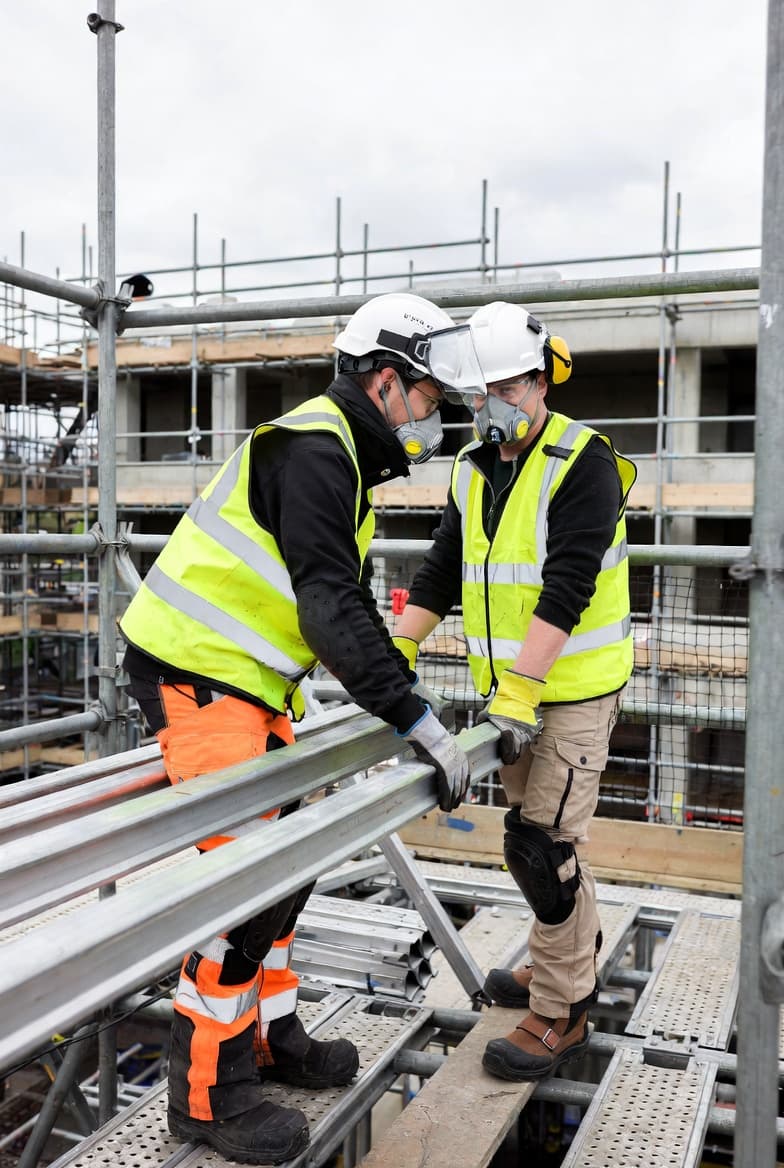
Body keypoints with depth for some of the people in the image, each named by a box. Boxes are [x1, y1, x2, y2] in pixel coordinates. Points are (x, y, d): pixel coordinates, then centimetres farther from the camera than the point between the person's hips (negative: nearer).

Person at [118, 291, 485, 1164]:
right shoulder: (313, 449, -18)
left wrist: (404, 695, 19)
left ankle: (267, 1036, 31)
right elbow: (330, 609, -26)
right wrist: (417, 722, -24)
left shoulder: (343, 456, 15)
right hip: (196, 674, -11)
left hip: (249, 680, 11)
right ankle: (207, 1093, 6)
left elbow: (350, 600, 21)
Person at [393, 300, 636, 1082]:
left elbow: (566, 586, -23)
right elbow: (443, 569, 10)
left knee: (542, 845, -6)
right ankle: (570, 959, 38)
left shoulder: (583, 461, -14)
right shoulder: (473, 469, 9)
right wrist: (396, 651, 0)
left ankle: (562, 1013, 10)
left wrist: (519, 689, -28)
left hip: (573, 687, -7)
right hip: (509, 687, 7)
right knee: (537, 833, 18)